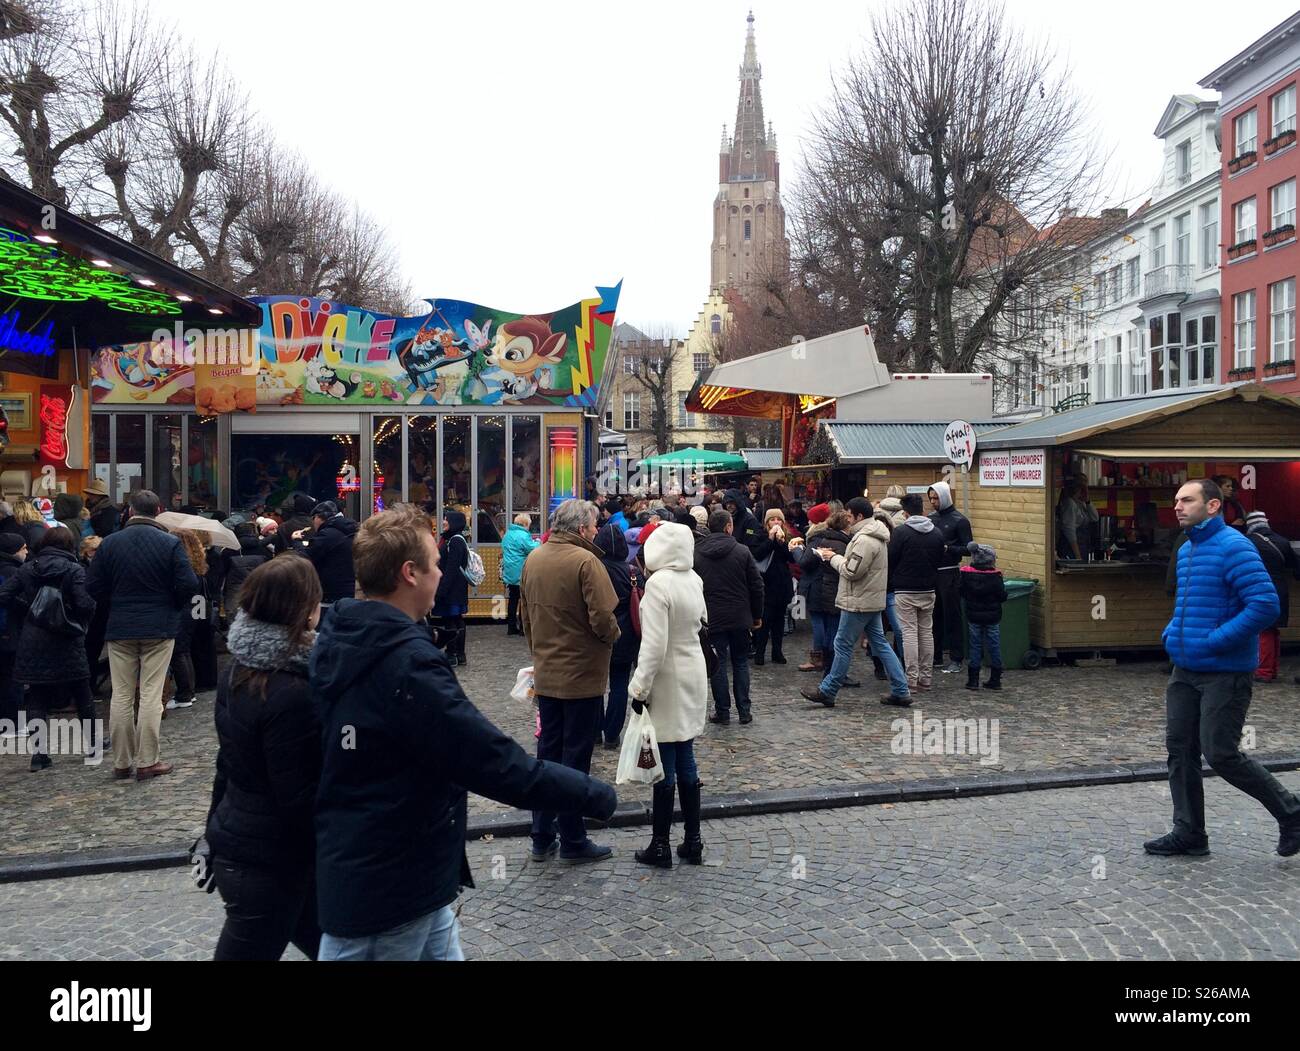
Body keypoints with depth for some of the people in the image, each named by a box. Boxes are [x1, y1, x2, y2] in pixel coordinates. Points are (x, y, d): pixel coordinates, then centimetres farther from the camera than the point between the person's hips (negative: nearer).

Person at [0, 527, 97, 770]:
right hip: (66, 643, -3)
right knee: (82, 695, 13)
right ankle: (91, 743, 23)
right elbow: (84, 604, -18)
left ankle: (38, 751, 1)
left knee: (37, 699, 8)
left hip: (32, 643, 3)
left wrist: (27, 608, 9)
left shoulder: (27, 568, 3)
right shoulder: (74, 570, -9)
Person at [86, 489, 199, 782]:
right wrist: (175, 606, 8)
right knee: (151, 695, 2)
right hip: (160, 627, -2)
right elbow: (188, 585, -12)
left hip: (120, 628, 2)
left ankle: (122, 762, 15)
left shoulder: (110, 543, -1)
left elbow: (93, 585, 0)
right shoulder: (170, 543, -9)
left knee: (121, 695, 9)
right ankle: (147, 761, 4)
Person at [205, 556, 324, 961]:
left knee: (332, 944, 21)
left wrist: (218, 830, 19)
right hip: (270, 860, -9)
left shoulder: (240, 669, 1)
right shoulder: (292, 694, -26)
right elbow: (299, 798, -24)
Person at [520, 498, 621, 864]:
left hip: (545, 674, 7)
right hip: (582, 675, -6)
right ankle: (573, 842, 12)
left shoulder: (533, 559, 4)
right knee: (575, 758, 3)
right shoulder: (585, 561, -18)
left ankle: (542, 838, 21)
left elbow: (525, 613, 12)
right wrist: (612, 637, -2)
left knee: (547, 752, 15)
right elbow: (602, 618, -23)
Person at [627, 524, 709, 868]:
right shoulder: (694, 580, 2)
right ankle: (693, 842, 21)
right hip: (693, 675, 7)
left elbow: (654, 644, -22)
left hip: (667, 681, -7)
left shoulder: (659, 583, -19)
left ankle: (660, 846, 11)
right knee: (685, 760, 14)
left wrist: (640, 687, -15)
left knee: (666, 765, 1)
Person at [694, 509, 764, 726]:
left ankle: (722, 713, 7)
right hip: (740, 618, 0)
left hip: (712, 618, 0)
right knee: (741, 663, 11)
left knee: (718, 665, 5)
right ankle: (744, 712, 12)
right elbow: (757, 585, -3)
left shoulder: (697, 554, -2)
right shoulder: (742, 551, -5)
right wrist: (757, 615, 8)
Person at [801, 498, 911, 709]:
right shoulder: (876, 536, 14)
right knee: (880, 644, 12)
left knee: (843, 645, -1)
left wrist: (833, 558, -7)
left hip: (859, 603, -10)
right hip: (873, 600, 10)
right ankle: (901, 692, 13)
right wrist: (836, 557, 5)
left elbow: (851, 571, -22)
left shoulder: (865, 540, -21)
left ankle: (827, 692, 9)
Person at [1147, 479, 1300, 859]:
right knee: (1180, 750, 8)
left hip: (1224, 672, -8)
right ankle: (1189, 834, 18)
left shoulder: (1234, 548, -15)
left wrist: (1213, 641, -22)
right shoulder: (1186, 550, 12)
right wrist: (1173, 631, 9)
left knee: (1220, 754, -4)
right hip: (1185, 671, 9)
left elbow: (1265, 605, -24)